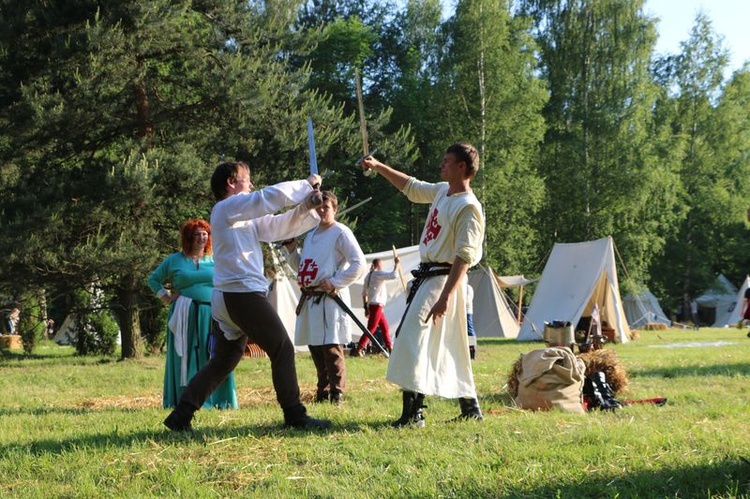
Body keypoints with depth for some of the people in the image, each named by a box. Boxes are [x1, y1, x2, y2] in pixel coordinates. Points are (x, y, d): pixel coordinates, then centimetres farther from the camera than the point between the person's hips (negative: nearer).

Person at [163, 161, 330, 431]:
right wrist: (307, 185, -2)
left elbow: (279, 226, 18)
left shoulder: (244, 216, 22)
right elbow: (271, 196, -15)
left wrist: (306, 207, 3)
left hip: (226, 298, 10)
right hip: (243, 294, -10)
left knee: (223, 361, 13)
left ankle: (180, 416, 10)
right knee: (282, 350, -3)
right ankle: (295, 415, 0)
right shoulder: (227, 207, -6)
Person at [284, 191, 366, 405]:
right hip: (310, 298, 8)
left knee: (331, 348, -10)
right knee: (315, 348, 12)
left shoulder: (341, 233, -6)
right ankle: (322, 393, 22)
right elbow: (302, 267, 26)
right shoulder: (311, 235, 19)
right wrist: (292, 250, 9)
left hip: (330, 299, -8)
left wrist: (335, 282, -16)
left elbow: (359, 264, -13)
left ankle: (337, 394, -4)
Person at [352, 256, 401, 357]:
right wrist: (396, 264, -11)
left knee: (385, 327, 16)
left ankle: (390, 348, 19)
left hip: (372, 305, 10)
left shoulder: (368, 275, 16)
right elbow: (393, 275, -23)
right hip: (377, 305, -10)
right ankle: (357, 350, -16)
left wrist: (366, 307, 20)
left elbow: (364, 293, 18)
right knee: (371, 329, -11)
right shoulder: (378, 273, -10)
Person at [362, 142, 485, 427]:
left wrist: (445, 297, -27)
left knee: (413, 339, -14)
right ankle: (470, 406, 21)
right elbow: (411, 187, 29)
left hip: (443, 279, -9)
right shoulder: (442, 191, 11)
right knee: (448, 349, 13)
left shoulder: (469, 207, -17)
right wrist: (378, 167, 25)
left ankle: (413, 412, -13)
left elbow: (464, 257, -22)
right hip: (425, 276, 9)